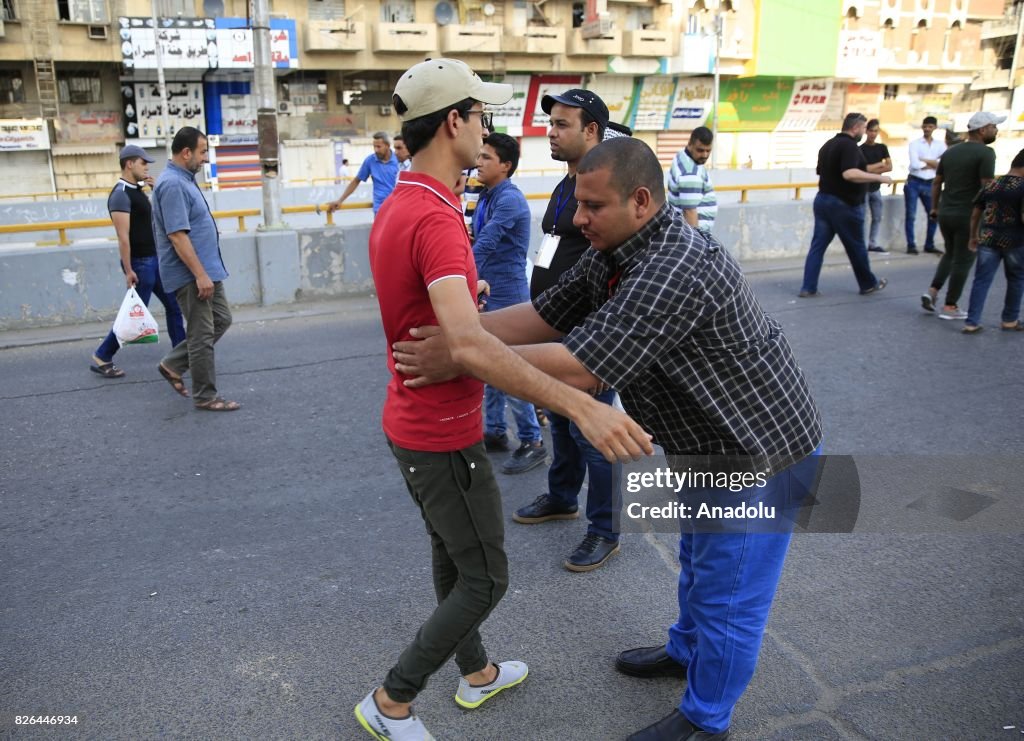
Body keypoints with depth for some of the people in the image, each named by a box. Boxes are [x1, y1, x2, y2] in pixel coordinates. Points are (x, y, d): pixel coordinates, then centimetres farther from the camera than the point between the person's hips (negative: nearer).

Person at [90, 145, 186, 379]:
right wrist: (128, 270, -23)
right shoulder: (120, 194, -17)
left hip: (154, 258, 9)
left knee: (173, 305, 10)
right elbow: (123, 237, -21)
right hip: (140, 263, -9)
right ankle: (101, 358, 11)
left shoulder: (137, 190, 11)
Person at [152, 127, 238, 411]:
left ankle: (173, 364, 25)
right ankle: (205, 396, 10)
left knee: (221, 319, 17)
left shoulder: (183, 180, 13)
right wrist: (200, 275, -25)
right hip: (190, 275, -10)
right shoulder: (173, 184, -19)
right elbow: (177, 236, -25)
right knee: (202, 334, -2)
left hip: (204, 270, 10)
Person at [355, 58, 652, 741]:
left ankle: (477, 674, 44)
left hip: (412, 422, 10)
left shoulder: (396, 208, 5)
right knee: (484, 579, 7)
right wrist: (581, 406, -48)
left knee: (452, 555, 24)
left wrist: (463, 292, 22)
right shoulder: (435, 219, -28)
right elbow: (467, 343, -43)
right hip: (444, 437, -10)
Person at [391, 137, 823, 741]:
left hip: (760, 451, -9)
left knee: (728, 592, 8)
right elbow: (542, 316, -2)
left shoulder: (675, 270, -35)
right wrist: (450, 336, -11)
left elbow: (578, 368, -38)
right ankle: (688, 651, 52)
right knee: (698, 559, 28)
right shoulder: (614, 254, -3)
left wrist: (461, 361, -32)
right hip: (709, 444, 10)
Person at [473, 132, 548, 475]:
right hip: (487, 293, 9)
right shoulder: (486, 197, 11)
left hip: (507, 296, -9)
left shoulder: (510, 199, -18)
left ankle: (532, 442, 8)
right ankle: (495, 431, 27)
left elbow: (485, 245, -24)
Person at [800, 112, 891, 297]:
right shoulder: (850, 146, -15)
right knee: (856, 247, 7)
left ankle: (808, 288, -1)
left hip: (822, 198, 8)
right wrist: (878, 177, -23)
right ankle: (868, 284, 22)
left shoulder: (827, 145, 13)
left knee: (818, 245, 4)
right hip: (844, 204, -8)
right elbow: (849, 174, -29)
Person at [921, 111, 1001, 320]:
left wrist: (934, 208, 23)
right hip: (968, 215, -7)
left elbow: (936, 182, 15)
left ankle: (932, 291, 8)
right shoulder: (985, 153, -11)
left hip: (945, 213, 7)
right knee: (963, 260, 4)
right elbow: (987, 187, -17)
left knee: (951, 254, 23)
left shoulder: (950, 152, 11)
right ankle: (950, 307, 7)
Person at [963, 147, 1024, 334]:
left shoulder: (991, 185, 7)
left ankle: (971, 323, 0)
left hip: (988, 240, 4)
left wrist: (973, 236, 22)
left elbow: (975, 213, 12)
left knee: (982, 280, 5)